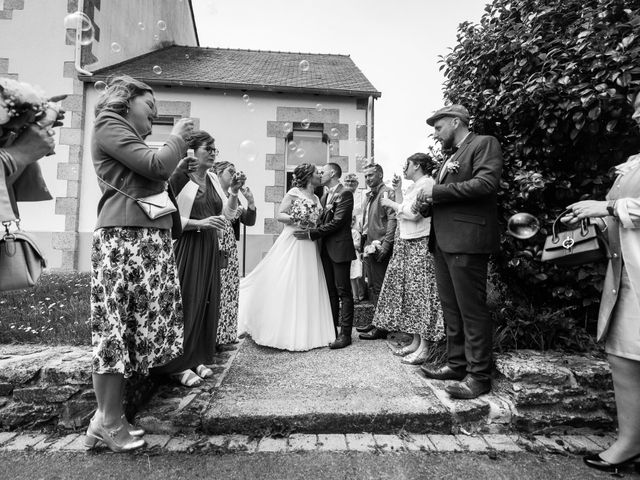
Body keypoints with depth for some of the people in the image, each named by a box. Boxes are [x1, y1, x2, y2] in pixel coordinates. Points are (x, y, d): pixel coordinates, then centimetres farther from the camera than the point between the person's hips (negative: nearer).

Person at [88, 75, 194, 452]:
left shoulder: (129, 137, 28)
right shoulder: (109, 126, 0)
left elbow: (159, 183, 23)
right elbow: (156, 166, -13)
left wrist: (180, 152, 18)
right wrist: (177, 137, 3)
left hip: (148, 239, 9)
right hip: (125, 238, -9)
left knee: (130, 325, 8)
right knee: (116, 326, -5)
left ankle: (108, 415, 18)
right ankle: (109, 424, 6)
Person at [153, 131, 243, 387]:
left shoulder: (212, 179, 13)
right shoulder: (179, 177, -6)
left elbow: (225, 215, 15)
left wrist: (233, 193, 0)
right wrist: (200, 223, -18)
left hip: (210, 248, 7)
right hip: (188, 247, -6)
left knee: (208, 303, 8)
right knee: (188, 303, -5)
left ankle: (198, 359, 21)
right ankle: (180, 365, 8)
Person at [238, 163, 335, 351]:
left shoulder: (316, 198, 15)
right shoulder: (294, 193, -3)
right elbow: (279, 215, -7)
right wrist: (293, 218, -22)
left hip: (309, 248, 7)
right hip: (291, 244, -6)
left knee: (307, 288, 6)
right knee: (285, 287, -3)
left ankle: (302, 333, 16)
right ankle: (283, 332, 8)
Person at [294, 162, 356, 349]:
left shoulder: (345, 194, -9)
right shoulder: (325, 196, 18)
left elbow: (337, 222, -17)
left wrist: (311, 234, -17)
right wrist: (309, 231, -1)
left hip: (340, 248, -8)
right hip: (326, 249, 8)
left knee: (343, 291, -3)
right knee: (330, 291, 12)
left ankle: (345, 334, 4)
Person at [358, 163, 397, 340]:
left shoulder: (387, 193, -7)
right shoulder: (369, 196, 20)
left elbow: (393, 220, -16)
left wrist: (385, 245, -22)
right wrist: (364, 246, 17)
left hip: (379, 248, -9)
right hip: (369, 247, 9)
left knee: (380, 287, -4)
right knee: (372, 286, 14)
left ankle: (382, 327, 5)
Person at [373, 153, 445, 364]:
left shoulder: (427, 183, -8)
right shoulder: (414, 186, 20)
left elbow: (413, 213, -18)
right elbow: (402, 211, 18)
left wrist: (391, 203, -5)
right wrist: (398, 190, 15)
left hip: (420, 244, -10)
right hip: (405, 244, 10)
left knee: (421, 291, -8)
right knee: (410, 290, 9)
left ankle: (424, 347, -2)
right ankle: (415, 341, 17)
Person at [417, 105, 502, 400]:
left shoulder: (484, 144, -1)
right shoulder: (449, 157, 23)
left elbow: (486, 183, -18)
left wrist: (436, 191, -14)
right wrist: (426, 203, 2)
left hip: (466, 241, -9)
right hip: (442, 242, 9)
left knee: (472, 310, -3)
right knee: (451, 310, 14)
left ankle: (479, 376, 9)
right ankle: (457, 365, 26)